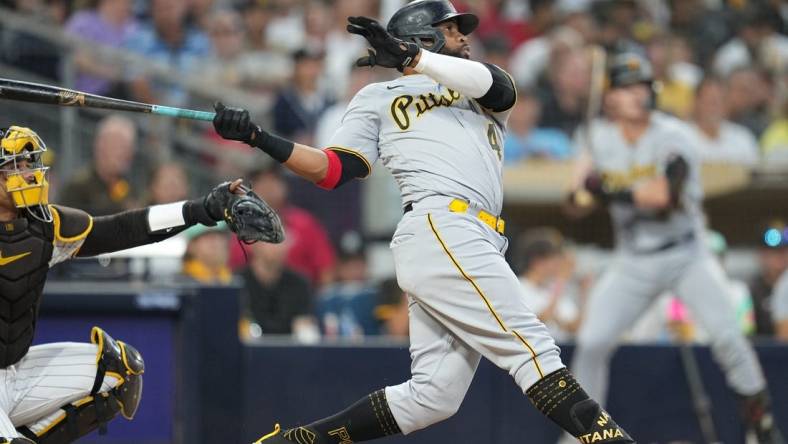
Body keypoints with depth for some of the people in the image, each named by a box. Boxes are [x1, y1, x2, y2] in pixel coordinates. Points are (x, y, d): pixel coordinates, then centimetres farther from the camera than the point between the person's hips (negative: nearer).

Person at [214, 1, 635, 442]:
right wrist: (259, 137, -4)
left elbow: (496, 85, 2)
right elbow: (332, 170, 9)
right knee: (531, 344, -18)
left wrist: (409, 57, -12)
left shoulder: (476, 90, 28)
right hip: (441, 229, -6)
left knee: (432, 398, -1)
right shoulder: (378, 97, 18)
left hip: (477, 246, 6)